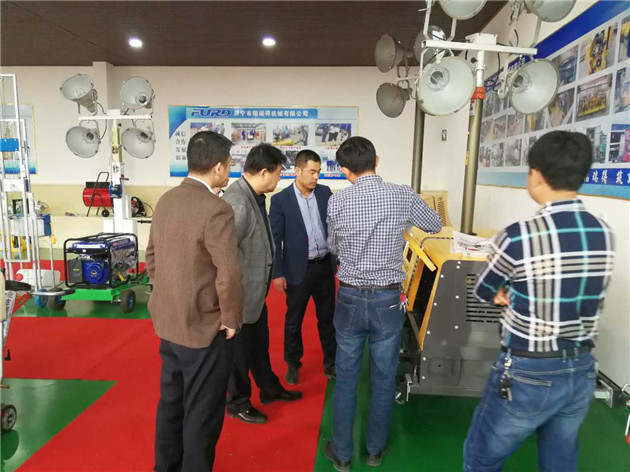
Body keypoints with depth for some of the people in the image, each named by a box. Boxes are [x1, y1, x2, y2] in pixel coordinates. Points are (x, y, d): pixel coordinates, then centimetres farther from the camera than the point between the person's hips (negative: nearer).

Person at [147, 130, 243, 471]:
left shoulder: (165, 201, 3)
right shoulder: (216, 210, -23)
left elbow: (151, 257, 11)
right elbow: (229, 276, -27)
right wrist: (231, 319, -12)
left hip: (167, 324, 8)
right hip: (205, 329, -8)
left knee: (170, 403, 24)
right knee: (202, 415, 11)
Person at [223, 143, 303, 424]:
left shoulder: (254, 196, 3)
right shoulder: (238, 203, -27)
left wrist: (267, 280, 14)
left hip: (256, 291, 9)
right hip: (241, 293, -9)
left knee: (259, 342, 25)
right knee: (239, 348, 12)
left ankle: (269, 388, 46)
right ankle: (238, 403, 34)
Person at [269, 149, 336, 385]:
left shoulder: (325, 192, 2)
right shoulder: (280, 200, -9)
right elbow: (274, 239, -8)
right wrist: (277, 273, -9)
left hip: (325, 265, 3)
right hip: (299, 269, -3)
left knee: (327, 316, 15)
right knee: (293, 320, 12)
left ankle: (331, 361, 32)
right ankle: (293, 363, 31)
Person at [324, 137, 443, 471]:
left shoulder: (337, 202, -8)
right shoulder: (403, 196, -9)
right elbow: (435, 225, 9)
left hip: (350, 298, 1)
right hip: (388, 299, 0)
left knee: (345, 377, 15)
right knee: (384, 378, 17)